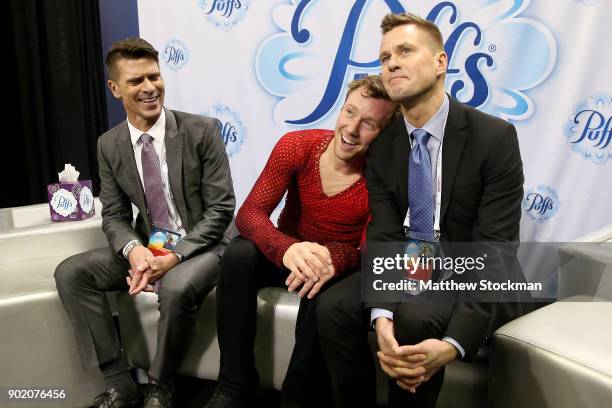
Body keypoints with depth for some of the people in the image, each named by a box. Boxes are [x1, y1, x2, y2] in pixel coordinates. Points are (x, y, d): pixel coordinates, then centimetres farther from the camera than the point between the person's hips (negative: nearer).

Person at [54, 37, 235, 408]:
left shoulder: (202, 130, -12)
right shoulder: (109, 145, 2)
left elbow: (221, 209, -13)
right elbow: (114, 215, 4)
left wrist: (174, 257, -23)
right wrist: (134, 250, -20)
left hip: (201, 245, -5)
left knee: (176, 287, -35)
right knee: (70, 273, -11)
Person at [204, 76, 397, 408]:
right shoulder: (296, 146, -16)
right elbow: (249, 213, -23)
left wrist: (335, 259, -44)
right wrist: (288, 248, -45)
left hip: (339, 267, -1)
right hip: (287, 254, 2)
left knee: (323, 290, -35)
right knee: (238, 254, -28)